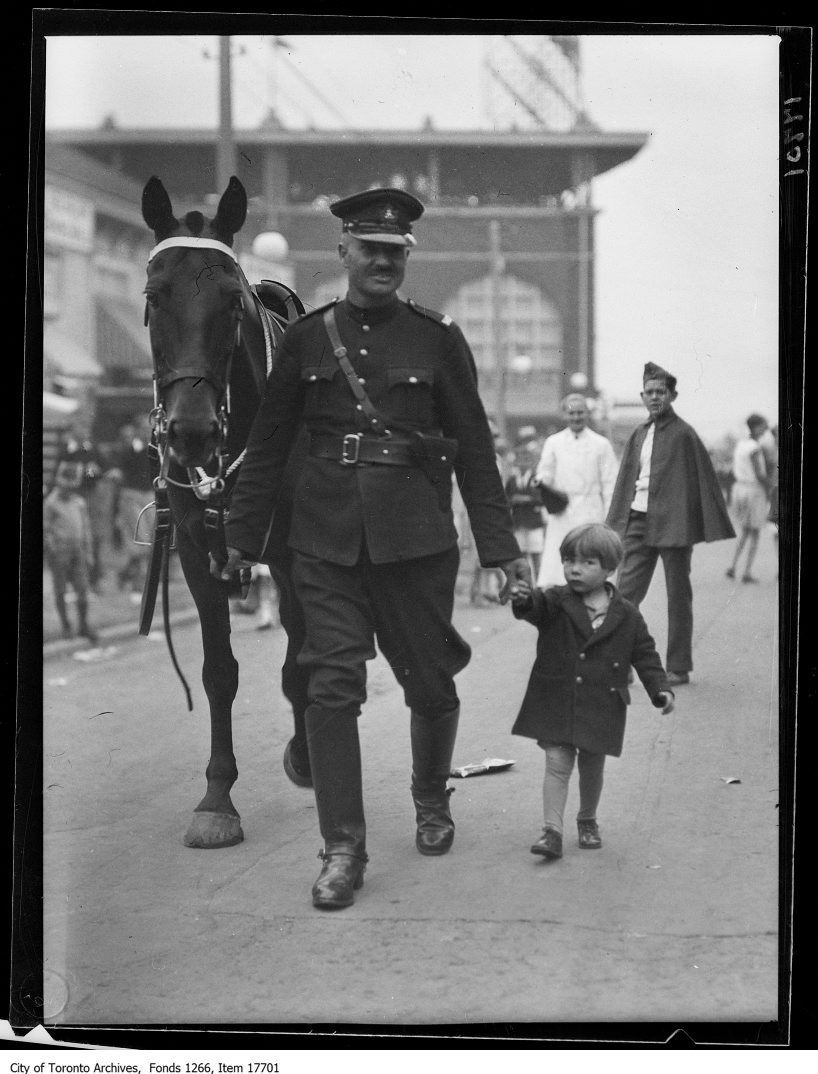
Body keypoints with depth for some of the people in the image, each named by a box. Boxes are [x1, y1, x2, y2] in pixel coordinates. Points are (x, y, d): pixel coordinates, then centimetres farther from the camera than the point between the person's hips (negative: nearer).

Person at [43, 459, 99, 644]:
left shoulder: (80, 502, 11)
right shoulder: (50, 503, -4)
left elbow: (86, 528, 16)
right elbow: (46, 531, -5)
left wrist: (88, 554, 13)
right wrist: (53, 550, -13)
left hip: (77, 551, 4)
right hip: (58, 551, -4)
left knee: (83, 589, -2)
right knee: (60, 591, 3)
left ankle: (83, 625, 4)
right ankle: (65, 625, 14)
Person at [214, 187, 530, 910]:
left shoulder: (438, 339, 2)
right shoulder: (306, 338, 6)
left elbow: (475, 449, 3)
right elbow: (268, 446, 11)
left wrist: (502, 547, 1)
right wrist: (243, 540, 10)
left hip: (415, 535, 0)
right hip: (327, 535, 1)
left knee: (430, 683, 9)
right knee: (333, 683, -5)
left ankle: (432, 802, 36)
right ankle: (343, 850, 3)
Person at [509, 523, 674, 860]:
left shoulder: (627, 615, 0)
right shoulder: (555, 602, -4)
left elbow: (645, 655, 6)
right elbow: (538, 605, -25)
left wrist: (660, 689, -5)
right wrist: (523, 599, -49)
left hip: (601, 705, 1)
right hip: (556, 702, -1)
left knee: (592, 768, 13)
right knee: (557, 764, -7)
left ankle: (587, 821, 35)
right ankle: (552, 830, -5)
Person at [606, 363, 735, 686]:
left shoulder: (683, 434, -7)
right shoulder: (638, 435, 11)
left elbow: (703, 480, -8)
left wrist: (710, 526, -11)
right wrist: (617, 523, 11)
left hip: (673, 523, -5)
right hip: (638, 521, 6)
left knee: (678, 597, 4)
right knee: (625, 592, 0)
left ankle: (679, 667, 13)